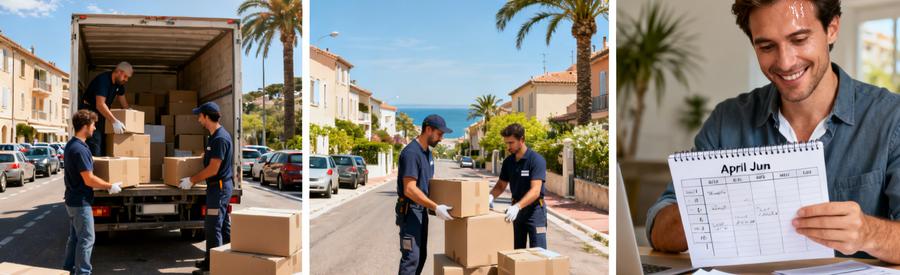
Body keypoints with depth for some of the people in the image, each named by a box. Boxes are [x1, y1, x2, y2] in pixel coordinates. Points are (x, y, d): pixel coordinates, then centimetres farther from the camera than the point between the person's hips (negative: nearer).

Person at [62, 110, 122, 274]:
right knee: (86, 240, -2)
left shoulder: (71, 145, 8)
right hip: (81, 202, -10)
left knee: (74, 237, 18)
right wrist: (110, 187, -12)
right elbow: (89, 180, -24)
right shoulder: (80, 149, -22)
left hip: (72, 200, 10)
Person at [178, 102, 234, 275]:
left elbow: (213, 169, -21)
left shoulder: (220, 139, -20)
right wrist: (194, 180, 25)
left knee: (213, 226, -5)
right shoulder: (215, 136, 12)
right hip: (221, 186, 10)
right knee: (223, 225, 15)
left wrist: (192, 180, -10)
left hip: (219, 186, -10)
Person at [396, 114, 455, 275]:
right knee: (411, 257, -11)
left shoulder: (427, 152, 11)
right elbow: (409, 189, -25)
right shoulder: (411, 152, -19)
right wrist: (436, 208, -27)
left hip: (422, 209, 10)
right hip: (410, 210, -10)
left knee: (421, 255, 14)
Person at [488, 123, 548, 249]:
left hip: (534, 209, -6)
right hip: (515, 209, 6)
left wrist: (517, 206, -38)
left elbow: (535, 191, -25)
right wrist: (491, 196, -9)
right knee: (516, 250, 12)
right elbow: (501, 184, 12)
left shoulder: (536, 160, -17)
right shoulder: (508, 161, 3)